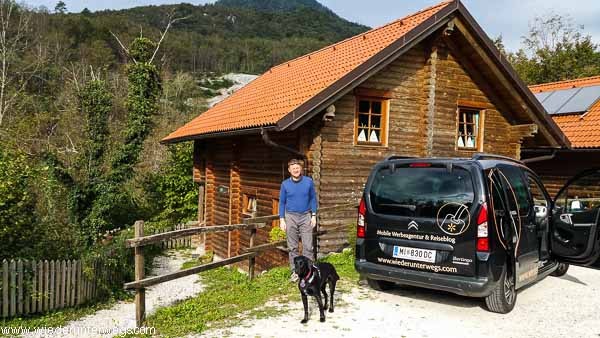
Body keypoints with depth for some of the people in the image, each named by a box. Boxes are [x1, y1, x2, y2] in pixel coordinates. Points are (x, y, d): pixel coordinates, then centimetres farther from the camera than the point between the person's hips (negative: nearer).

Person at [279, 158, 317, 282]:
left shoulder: (308, 181, 0)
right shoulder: (285, 184, 1)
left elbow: (313, 199, 5)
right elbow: (282, 202, 6)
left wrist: (314, 216, 0)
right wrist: (282, 219, 1)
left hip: (306, 216, -1)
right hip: (291, 217, 1)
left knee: (308, 246, -4)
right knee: (293, 247, 7)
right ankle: (295, 271, 16)